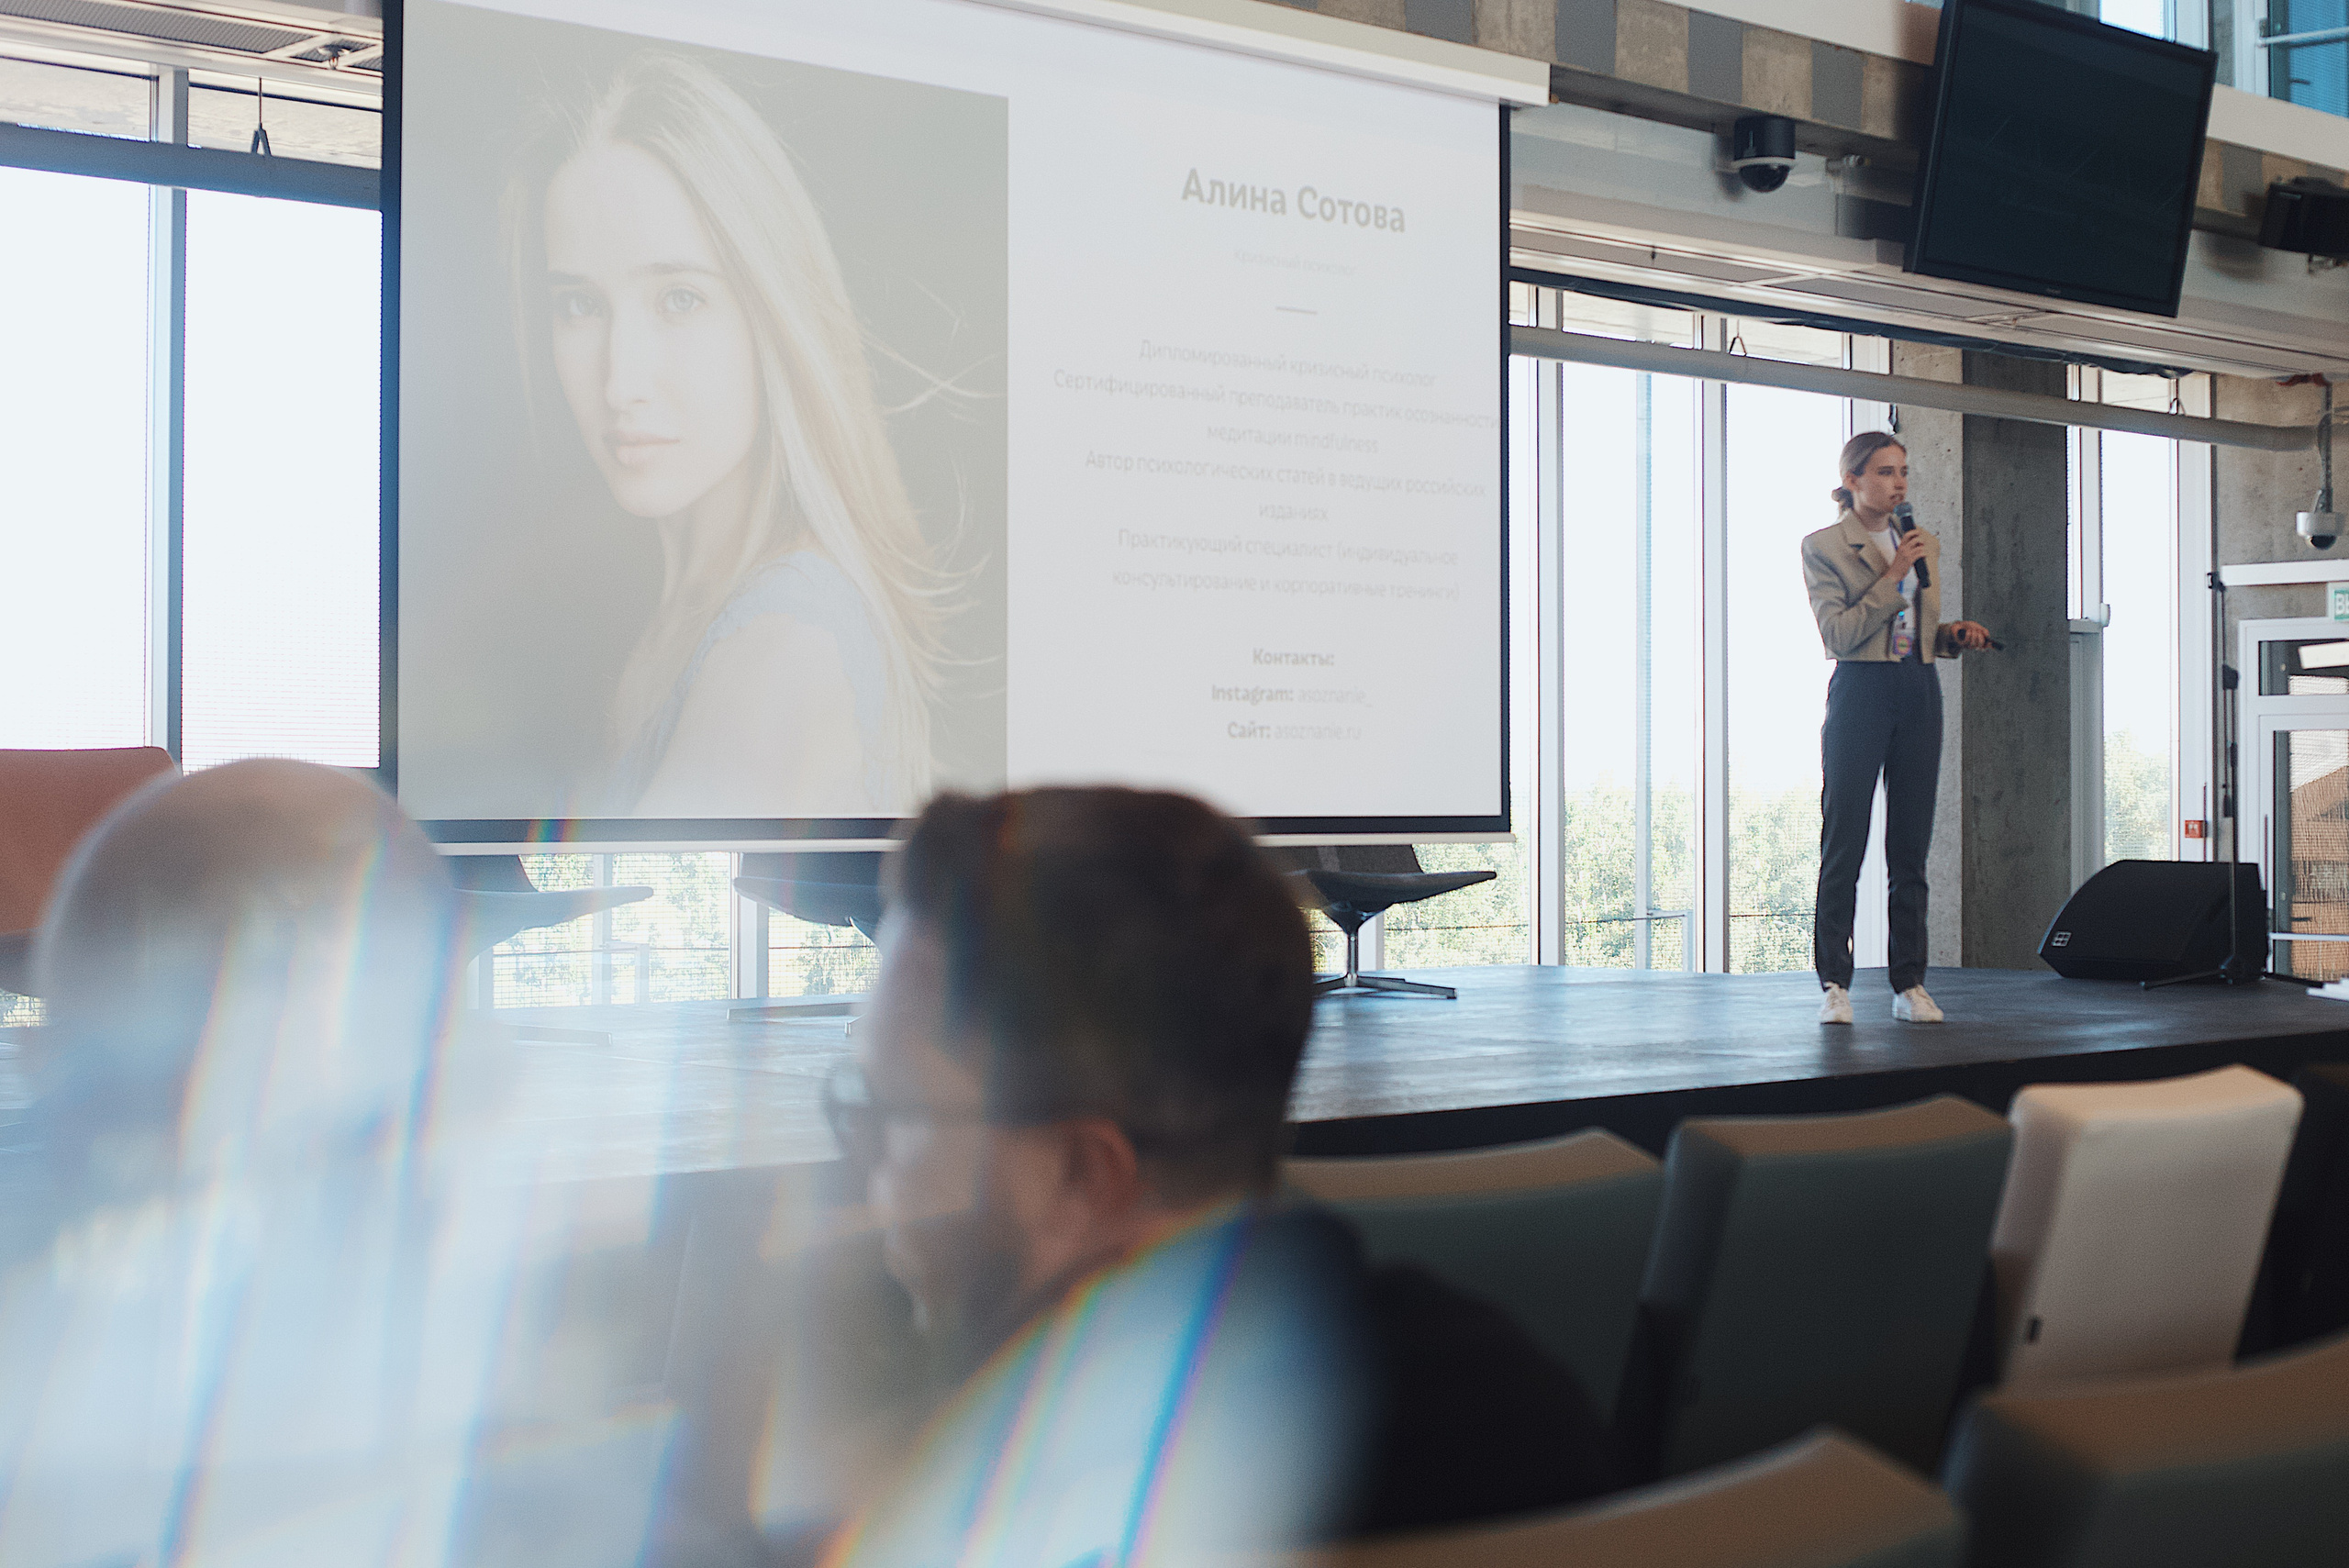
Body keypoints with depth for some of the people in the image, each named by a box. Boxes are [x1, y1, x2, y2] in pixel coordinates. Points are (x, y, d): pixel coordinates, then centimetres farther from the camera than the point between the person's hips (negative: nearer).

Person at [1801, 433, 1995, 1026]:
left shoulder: (1924, 543, 15)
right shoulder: (1823, 547, -1)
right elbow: (1839, 634, -12)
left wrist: (1954, 634, 2)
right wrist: (1893, 575, -14)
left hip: (1919, 693, 5)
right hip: (1860, 692, -5)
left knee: (1911, 845, 5)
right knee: (1844, 843, -4)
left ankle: (1909, 984, 8)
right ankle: (1834, 983, 1)